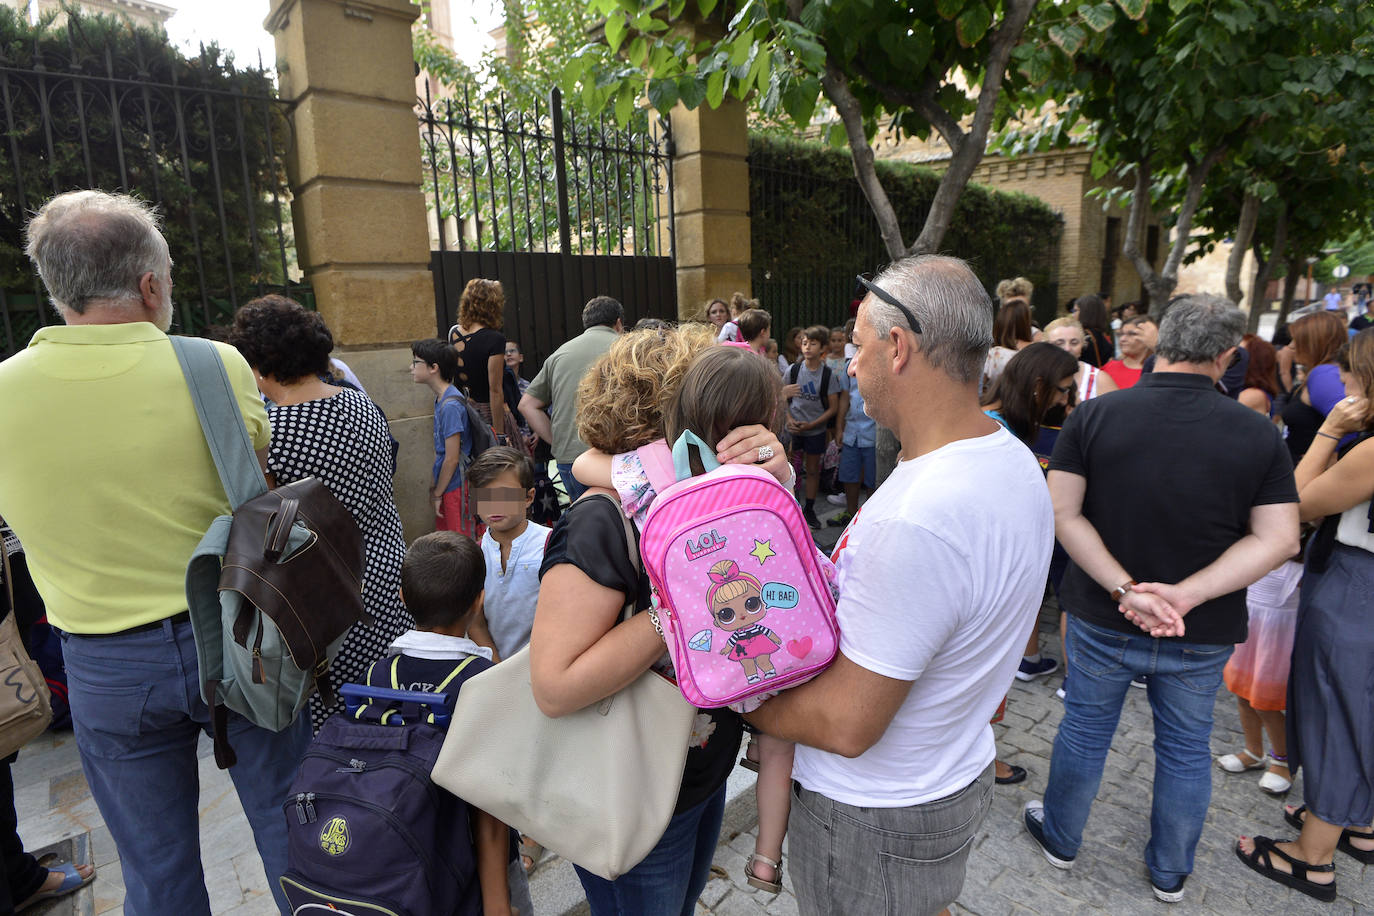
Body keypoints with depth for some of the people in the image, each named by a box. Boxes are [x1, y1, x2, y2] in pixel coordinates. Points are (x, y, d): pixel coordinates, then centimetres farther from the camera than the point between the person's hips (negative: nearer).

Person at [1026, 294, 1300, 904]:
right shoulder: (1258, 434, -8)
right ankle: (1170, 873, 40)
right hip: (1204, 631, 1)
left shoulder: (1094, 415, -13)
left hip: (1102, 620, -1)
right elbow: (1279, 539, -10)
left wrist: (1124, 590, -16)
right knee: (1186, 748, 21)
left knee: (1084, 730, 18)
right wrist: (1186, 594, -18)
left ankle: (1060, 839, 39)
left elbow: (1063, 514, -17)